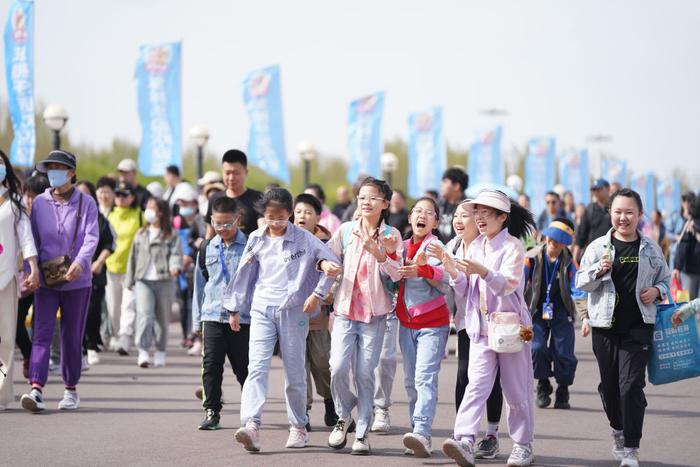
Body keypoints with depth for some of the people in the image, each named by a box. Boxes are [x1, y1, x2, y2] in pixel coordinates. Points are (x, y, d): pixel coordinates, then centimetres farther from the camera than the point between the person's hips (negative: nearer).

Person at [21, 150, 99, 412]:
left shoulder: (85, 203, 0)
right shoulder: (39, 203, 6)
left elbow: (91, 238, -11)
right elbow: (32, 240, 10)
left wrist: (80, 263, -28)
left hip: (77, 281, -1)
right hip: (46, 280, 1)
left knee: (72, 337, 7)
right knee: (41, 334, -11)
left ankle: (71, 390, 21)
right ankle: (36, 390, -21)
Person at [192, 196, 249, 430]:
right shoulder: (207, 250, 11)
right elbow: (200, 285, 17)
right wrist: (197, 320, 16)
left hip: (242, 317, -3)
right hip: (212, 316, 3)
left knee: (243, 367, 4)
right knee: (211, 365, -2)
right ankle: (211, 411, 5)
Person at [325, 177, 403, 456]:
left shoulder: (391, 236, 0)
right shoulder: (346, 230, 5)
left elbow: (396, 274, -8)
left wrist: (377, 252, -22)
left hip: (375, 313, -1)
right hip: (345, 309, 1)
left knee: (365, 374, -2)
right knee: (339, 368, -13)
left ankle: (362, 432, 9)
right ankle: (344, 417, 13)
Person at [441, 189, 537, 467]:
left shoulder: (512, 246, -5)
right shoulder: (475, 247, 13)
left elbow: (508, 284, -18)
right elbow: (465, 290, 13)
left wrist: (482, 271, -33)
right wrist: (454, 273, -7)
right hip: (480, 327, 4)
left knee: (516, 390, 4)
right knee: (476, 385, -10)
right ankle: (465, 442, -22)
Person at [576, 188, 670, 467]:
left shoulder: (650, 249, 6)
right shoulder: (598, 247, 3)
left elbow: (665, 279, 17)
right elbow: (582, 282, 2)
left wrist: (657, 291, -4)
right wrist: (600, 271, -17)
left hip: (638, 326, -1)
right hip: (605, 326, 1)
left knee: (631, 384, -11)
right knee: (609, 384, 10)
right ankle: (618, 430, 37)